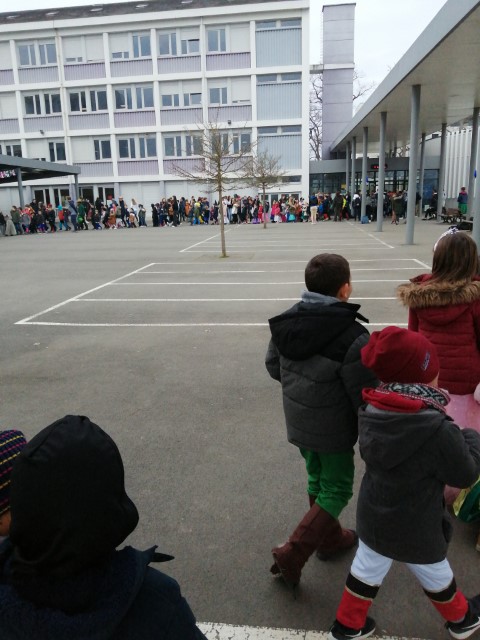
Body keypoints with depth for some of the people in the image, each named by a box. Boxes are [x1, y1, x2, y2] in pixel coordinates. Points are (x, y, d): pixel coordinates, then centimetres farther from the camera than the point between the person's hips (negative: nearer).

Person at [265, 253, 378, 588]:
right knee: (337, 490, 12)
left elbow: (273, 366, 7)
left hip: (299, 423, 7)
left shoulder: (285, 323, -6)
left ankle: (330, 538, 44)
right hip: (334, 430, -6)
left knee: (318, 479, 24)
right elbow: (365, 396, -20)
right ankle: (292, 554, 10)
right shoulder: (352, 337, -26)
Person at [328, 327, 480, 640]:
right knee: (436, 578, 25)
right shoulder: (438, 430, -32)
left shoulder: (370, 413, -14)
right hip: (416, 530, -3)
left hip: (372, 520, 4)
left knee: (366, 572, 23)